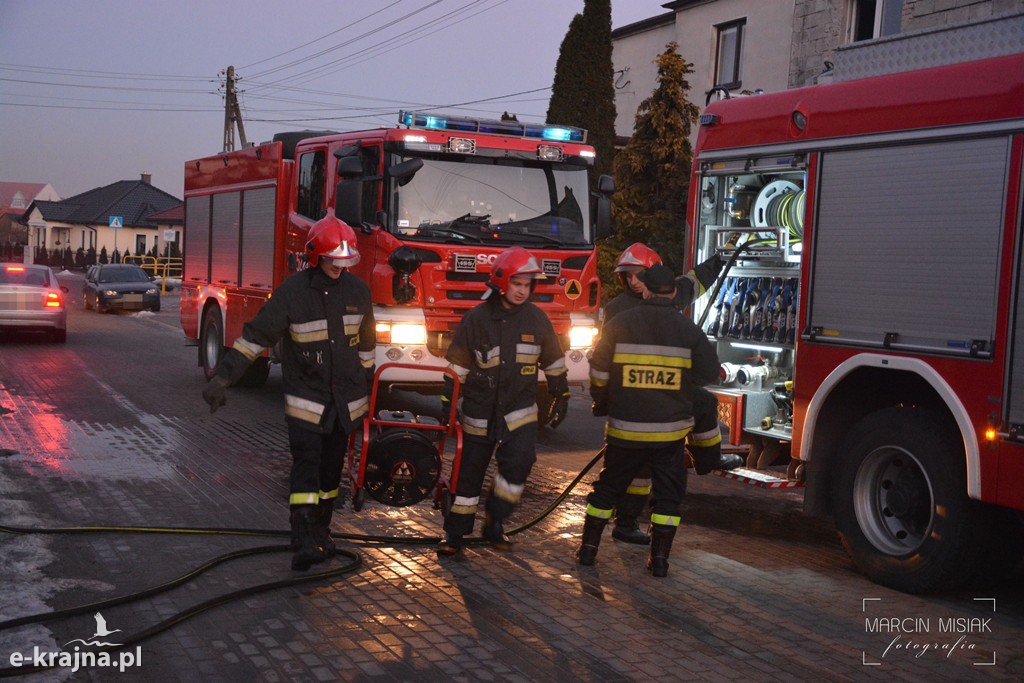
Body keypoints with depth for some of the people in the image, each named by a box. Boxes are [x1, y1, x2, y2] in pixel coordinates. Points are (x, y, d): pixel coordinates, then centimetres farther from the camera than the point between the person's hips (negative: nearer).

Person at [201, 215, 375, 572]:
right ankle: (303, 542, -14)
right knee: (306, 466, -12)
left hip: (345, 400, 4)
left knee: (331, 469, 11)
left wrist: (367, 387, 18)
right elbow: (255, 336, -13)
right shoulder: (292, 292, -11)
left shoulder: (357, 290, 2)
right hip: (305, 398, -4)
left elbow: (365, 343, 13)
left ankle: (321, 532, 24)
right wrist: (223, 377, -20)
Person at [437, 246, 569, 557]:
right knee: (470, 472, 5)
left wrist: (561, 397, 14)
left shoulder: (536, 319, 1)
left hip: (520, 409, 1)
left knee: (519, 462, -17)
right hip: (480, 411, -1)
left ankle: (495, 522, 3)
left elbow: (553, 361, 12)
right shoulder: (476, 319, -6)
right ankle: (455, 532, 16)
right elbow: (458, 364, -1)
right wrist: (447, 400, -2)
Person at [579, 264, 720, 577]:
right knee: (668, 493, 11)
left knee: (608, 487, 14)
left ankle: (588, 548, 19)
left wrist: (601, 405, 17)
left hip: (625, 426, 0)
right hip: (671, 427, 0)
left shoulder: (620, 324, -4)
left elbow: (599, 371, 0)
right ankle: (659, 559, 10)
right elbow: (709, 371, 1)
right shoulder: (688, 329, -3)